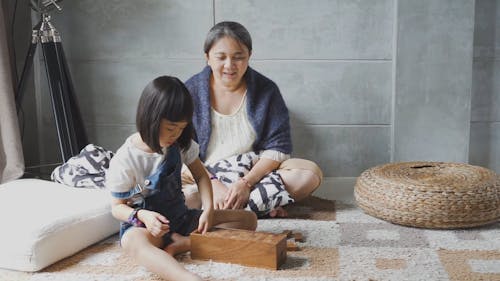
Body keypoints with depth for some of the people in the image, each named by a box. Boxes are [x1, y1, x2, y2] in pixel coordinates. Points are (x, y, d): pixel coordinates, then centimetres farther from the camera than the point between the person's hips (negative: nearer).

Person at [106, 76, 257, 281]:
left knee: (249, 219, -8)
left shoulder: (181, 144, -2)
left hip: (180, 217, 6)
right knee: (134, 243, -44)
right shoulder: (124, 161, -15)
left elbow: (201, 175, 8)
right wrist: (142, 216, -30)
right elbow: (117, 207, -7)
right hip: (143, 224, -6)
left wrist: (208, 209, -12)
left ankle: (181, 244, -24)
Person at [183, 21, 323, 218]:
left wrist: (246, 182, -20)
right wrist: (214, 184, -22)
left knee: (311, 173, -21)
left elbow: (277, 147, -4)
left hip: (256, 173, 1)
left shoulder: (266, 90, -1)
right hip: (204, 177, 0)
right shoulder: (191, 91, -2)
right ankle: (262, 204, -22)